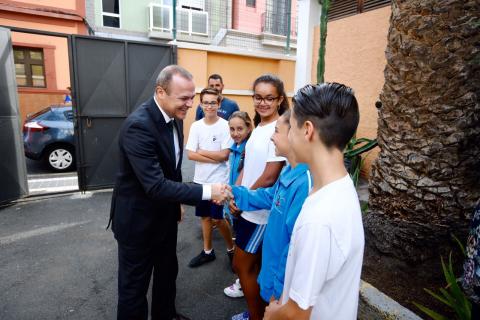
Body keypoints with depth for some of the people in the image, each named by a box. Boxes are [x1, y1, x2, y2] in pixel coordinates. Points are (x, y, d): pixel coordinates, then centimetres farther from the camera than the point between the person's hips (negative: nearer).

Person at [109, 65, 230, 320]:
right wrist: (206, 192, -32)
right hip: (138, 219, -8)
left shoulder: (175, 117, -2)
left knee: (167, 272, 26)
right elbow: (156, 186, -33)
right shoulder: (138, 125, -29)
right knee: (134, 285, 13)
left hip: (165, 215, 8)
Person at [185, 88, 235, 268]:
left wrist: (201, 152, -8)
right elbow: (190, 155, -7)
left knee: (218, 219, 2)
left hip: (219, 181, -4)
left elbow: (224, 155, -16)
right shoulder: (196, 126, 0)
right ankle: (208, 251, 33)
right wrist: (214, 158, -15)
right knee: (205, 216, 15)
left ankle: (231, 249, 27)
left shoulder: (225, 126, -10)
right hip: (200, 180, 4)